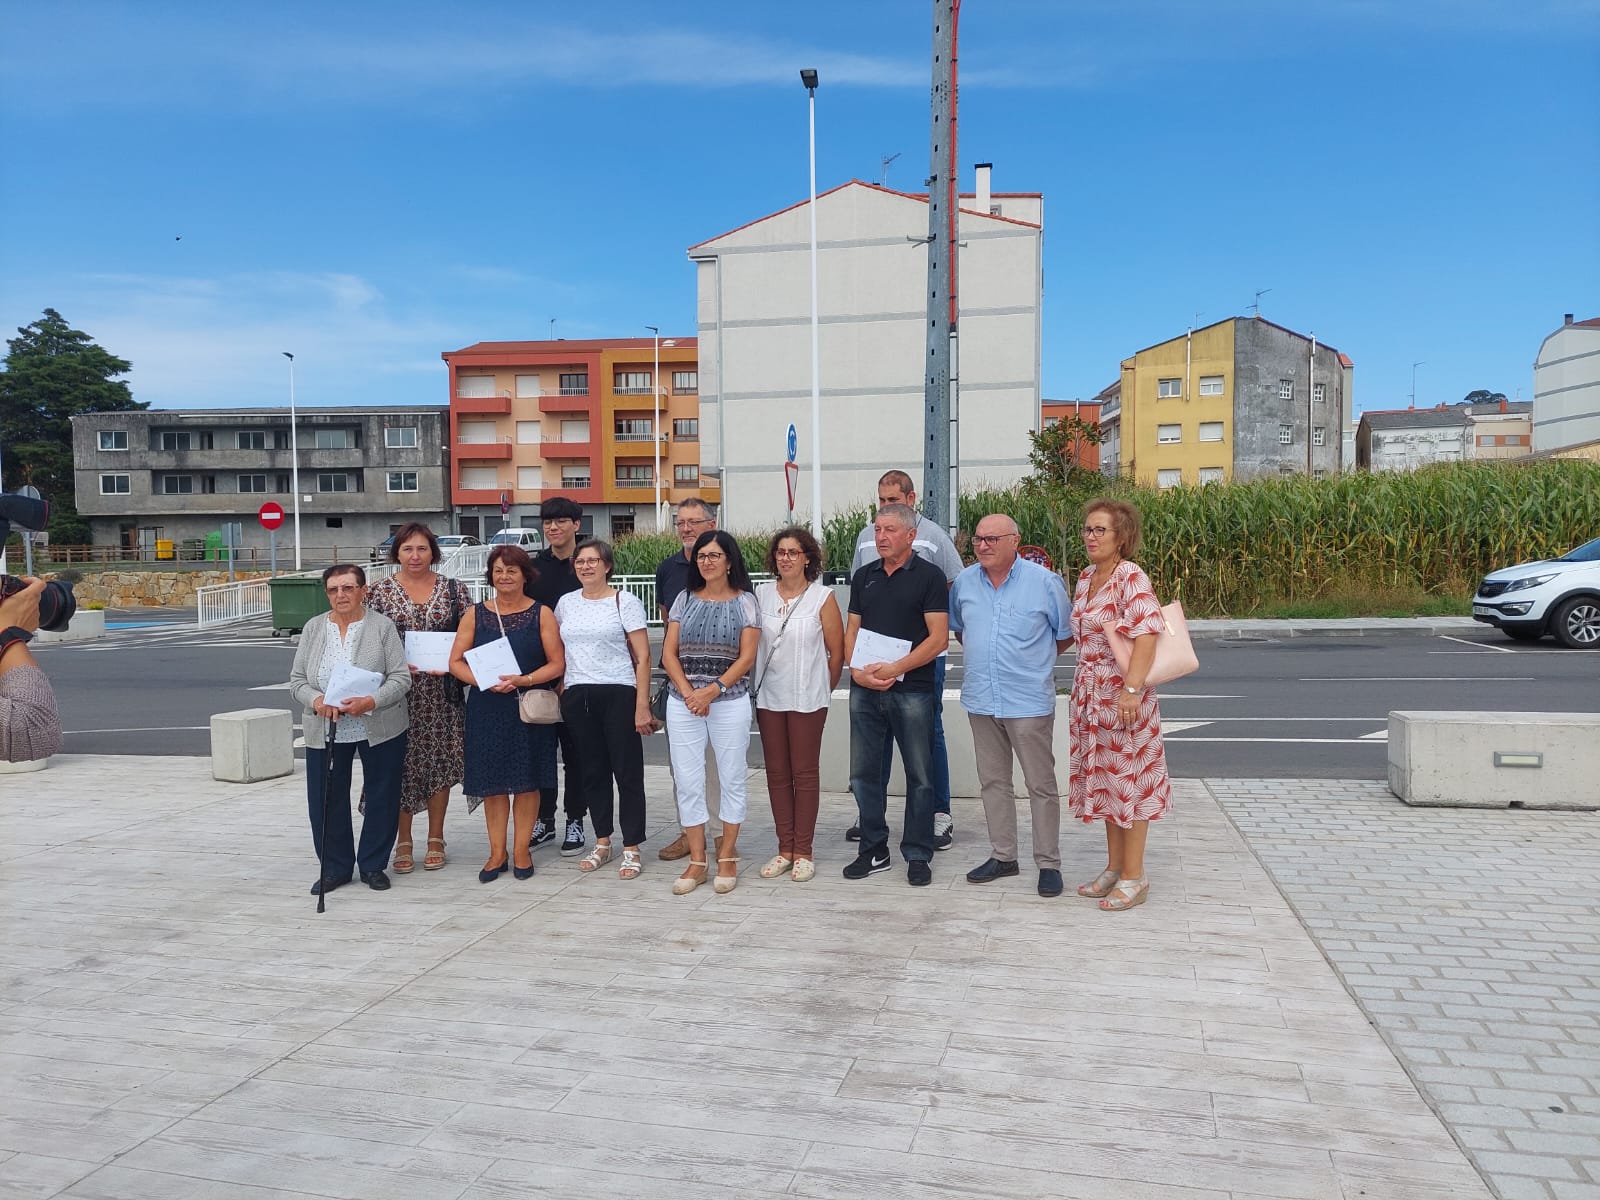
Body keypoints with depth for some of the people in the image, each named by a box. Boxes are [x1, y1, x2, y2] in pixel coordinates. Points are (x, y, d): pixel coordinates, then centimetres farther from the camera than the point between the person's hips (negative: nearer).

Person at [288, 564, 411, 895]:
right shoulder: (313, 628, 6)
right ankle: (335, 867, 22)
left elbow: (401, 678, -7)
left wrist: (370, 702, -23)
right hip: (325, 731, 2)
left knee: (382, 798, 6)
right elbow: (296, 680, 6)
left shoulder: (382, 626, -3)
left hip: (379, 728, -2)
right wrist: (317, 700, -14)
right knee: (326, 800, 6)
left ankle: (373, 865, 22)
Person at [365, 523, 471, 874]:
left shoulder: (454, 589, 5)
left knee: (439, 762, 4)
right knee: (400, 763, 1)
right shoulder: (379, 591, 3)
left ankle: (435, 840, 18)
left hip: (441, 691, 1)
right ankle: (403, 843, 14)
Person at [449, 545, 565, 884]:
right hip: (487, 708, 1)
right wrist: (485, 681, -14)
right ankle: (497, 853, 15)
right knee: (492, 781, 4)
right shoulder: (475, 614, 6)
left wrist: (523, 680, -17)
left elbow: (557, 664, -3)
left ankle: (521, 850, 16)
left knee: (527, 780, 3)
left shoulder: (541, 613, 1)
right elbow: (456, 661, 3)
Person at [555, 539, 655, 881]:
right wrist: (560, 692, 10)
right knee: (591, 771, 10)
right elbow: (558, 652, 21)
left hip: (618, 695, -4)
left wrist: (642, 705, -11)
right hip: (577, 697, 4)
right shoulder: (565, 603, 11)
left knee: (627, 772, -1)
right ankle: (602, 843, 23)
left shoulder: (625, 602, -2)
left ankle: (632, 849, 7)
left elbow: (642, 657, -5)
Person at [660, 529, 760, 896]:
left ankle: (727, 858, 18)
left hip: (730, 702, -2)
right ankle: (696, 861, 14)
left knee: (732, 779, 5)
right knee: (687, 781, 3)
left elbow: (746, 658, -6)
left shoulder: (745, 602, 0)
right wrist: (688, 692, -10)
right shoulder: (685, 599, 8)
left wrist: (712, 690, -16)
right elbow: (669, 652, 4)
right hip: (683, 703, 3)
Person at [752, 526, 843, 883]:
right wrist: (754, 684, 7)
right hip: (768, 697, 4)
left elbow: (836, 651, -1)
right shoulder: (761, 595, 4)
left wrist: (823, 689, 4)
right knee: (777, 773, 9)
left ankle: (803, 852, 12)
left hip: (807, 699, -3)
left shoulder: (822, 597, -5)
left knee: (805, 773, 2)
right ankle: (784, 849, 19)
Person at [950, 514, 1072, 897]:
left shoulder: (1044, 581, -7)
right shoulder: (964, 582, 5)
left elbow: (1066, 634, 5)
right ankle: (1002, 856, 25)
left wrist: (1031, 661, 8)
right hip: (981, 700, 5)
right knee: (992, 782, 13)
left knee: (1041, 785, 1)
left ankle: (1048, 863, 12)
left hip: (1029, 702, -4)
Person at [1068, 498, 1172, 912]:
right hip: (1090, 691, 8)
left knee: (1128, 780, 1)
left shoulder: (1131, 577, -16)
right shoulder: (1086, 577, 10)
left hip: (1122, 693, -8)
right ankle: (1114, 867, 27)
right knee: (1104, 779, 15)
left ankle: (1133, 876, 13)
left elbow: (1147, 633, -25)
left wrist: (1131, 689, -31)